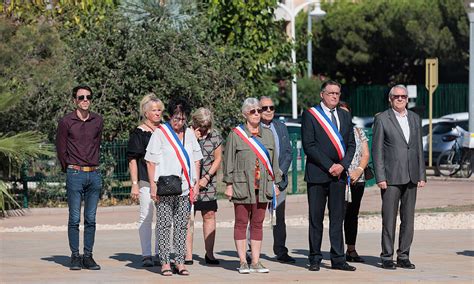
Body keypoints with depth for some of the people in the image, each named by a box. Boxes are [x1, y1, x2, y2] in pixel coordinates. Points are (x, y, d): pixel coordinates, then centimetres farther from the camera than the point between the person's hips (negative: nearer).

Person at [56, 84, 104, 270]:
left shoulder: (98, 121, 8)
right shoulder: (66, 122, -2)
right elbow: (61, 148, 5)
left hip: (94, 174, 3)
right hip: (75, 175, -3)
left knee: (91, 219, 4)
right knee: (74, 218, -3)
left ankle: (88, 257, 9)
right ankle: (75, 257, 2)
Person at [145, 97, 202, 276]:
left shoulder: (189, 134, 13)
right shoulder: (160, 133, -1)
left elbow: (196, 160, 18)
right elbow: (151, 161, -3)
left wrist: (196, 183, 10)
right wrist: (153, 184, -10)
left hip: (184, 189, 4)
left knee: (182, 225, 3)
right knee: (164, 225, -4)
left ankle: (180, 261, 7)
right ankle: (165, 262, -1)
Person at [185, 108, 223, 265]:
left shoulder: (215, 135, 5)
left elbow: (218, 159, 6)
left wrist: (206, 178, -4)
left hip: (207, 183, 3)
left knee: (209, 215, 1)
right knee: (187, 217, -4)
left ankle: (209, 254, 9)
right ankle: (188, 255, -3)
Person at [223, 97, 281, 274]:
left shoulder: (268, 134, 12)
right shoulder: (235, 135, 0)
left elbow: (273, 160, 16)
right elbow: (229, 161, -1)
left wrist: (275, 183, 13)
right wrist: (229, 185, -5)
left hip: (263, 186, 4)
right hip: (242, 186, -4)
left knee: (258, 224, 6)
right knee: (241, 223, 0)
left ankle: (256, 261, 9)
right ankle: (243, 262, 4)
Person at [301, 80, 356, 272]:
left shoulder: (345, 116, 14)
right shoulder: (310, 115, -1)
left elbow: (351, 145, 13)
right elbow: (309, 146, -8)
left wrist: (343, 165, -5)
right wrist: (329, 166, -12)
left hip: (339, 173, 4)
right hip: (317, 174, -4)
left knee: (337, 218, 3)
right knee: (316, 218, 1)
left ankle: (338, 259, 5)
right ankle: (315, 259, 6)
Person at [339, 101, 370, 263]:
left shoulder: (358, 132, 15)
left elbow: (366, 154, 11)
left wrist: (359, 170, -7)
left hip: (358, 179, 4)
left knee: (353, 215, 8)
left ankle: (351, 250, 13)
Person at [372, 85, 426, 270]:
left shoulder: (415, 119, 13)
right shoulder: (382, 119, -2)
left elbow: (419, 148, 15)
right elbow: (377, 150, -5)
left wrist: (422, 175, 8)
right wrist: (380, 177, -11)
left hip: (411, 177, 5)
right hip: (391, 177, -5)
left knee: (408, 218, 5)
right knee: (389, 218, -3)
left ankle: (403, 257, 12)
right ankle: (387, 257, 2)